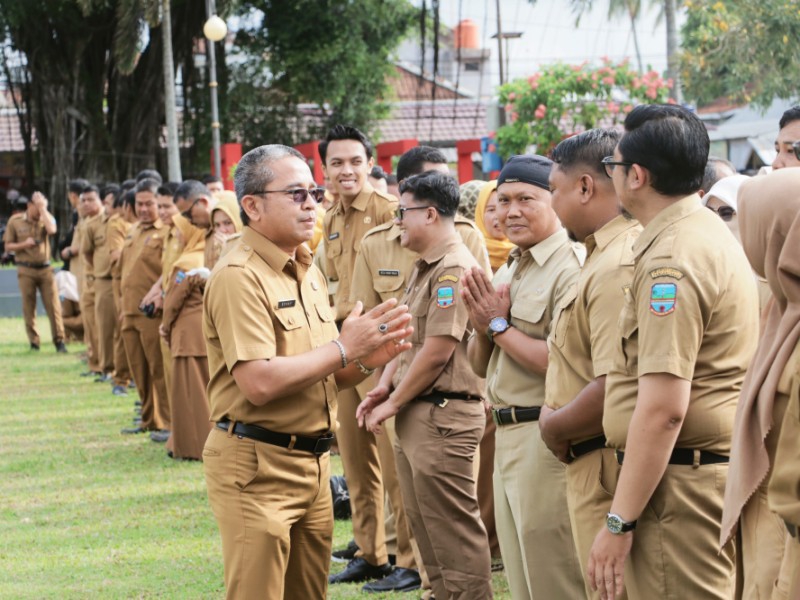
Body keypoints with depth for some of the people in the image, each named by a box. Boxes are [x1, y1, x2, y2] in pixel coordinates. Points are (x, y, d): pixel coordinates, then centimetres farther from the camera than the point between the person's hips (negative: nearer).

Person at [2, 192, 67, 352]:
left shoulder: (46, 218, 5)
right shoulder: (15, 221, 2)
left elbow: (52, 230, -18)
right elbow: (8, 246, 4)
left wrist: (43, 208, -13)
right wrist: (24, 245, -15)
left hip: (45, 268, 1)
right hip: (26, 270, -1)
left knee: (53, 305, -4)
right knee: (29, 308, 1)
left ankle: (59, 340, -1)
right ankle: (34, 343, 8)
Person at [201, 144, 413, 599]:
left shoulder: (308, 271, 13)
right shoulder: (240, 276, -15)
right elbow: (259, 383, -25)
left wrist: (366, 360, -2)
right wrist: (344, 348, -16)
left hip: (313, 461, 8)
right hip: (257, 467, -8)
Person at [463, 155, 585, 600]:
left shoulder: (572, 269, -15)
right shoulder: (507, 272, 14)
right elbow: (480, 366, 18)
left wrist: (501, 325, -14)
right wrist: (482, 327, -3)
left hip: (546, 436, -9)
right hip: (508, 434, 10)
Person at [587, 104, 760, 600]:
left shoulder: (671, 258, -18)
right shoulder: (715, 233, 14)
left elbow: (663, 408, -24)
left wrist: (619, 522, -20)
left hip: (679, 484, -10)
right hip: (718, 465, 10)